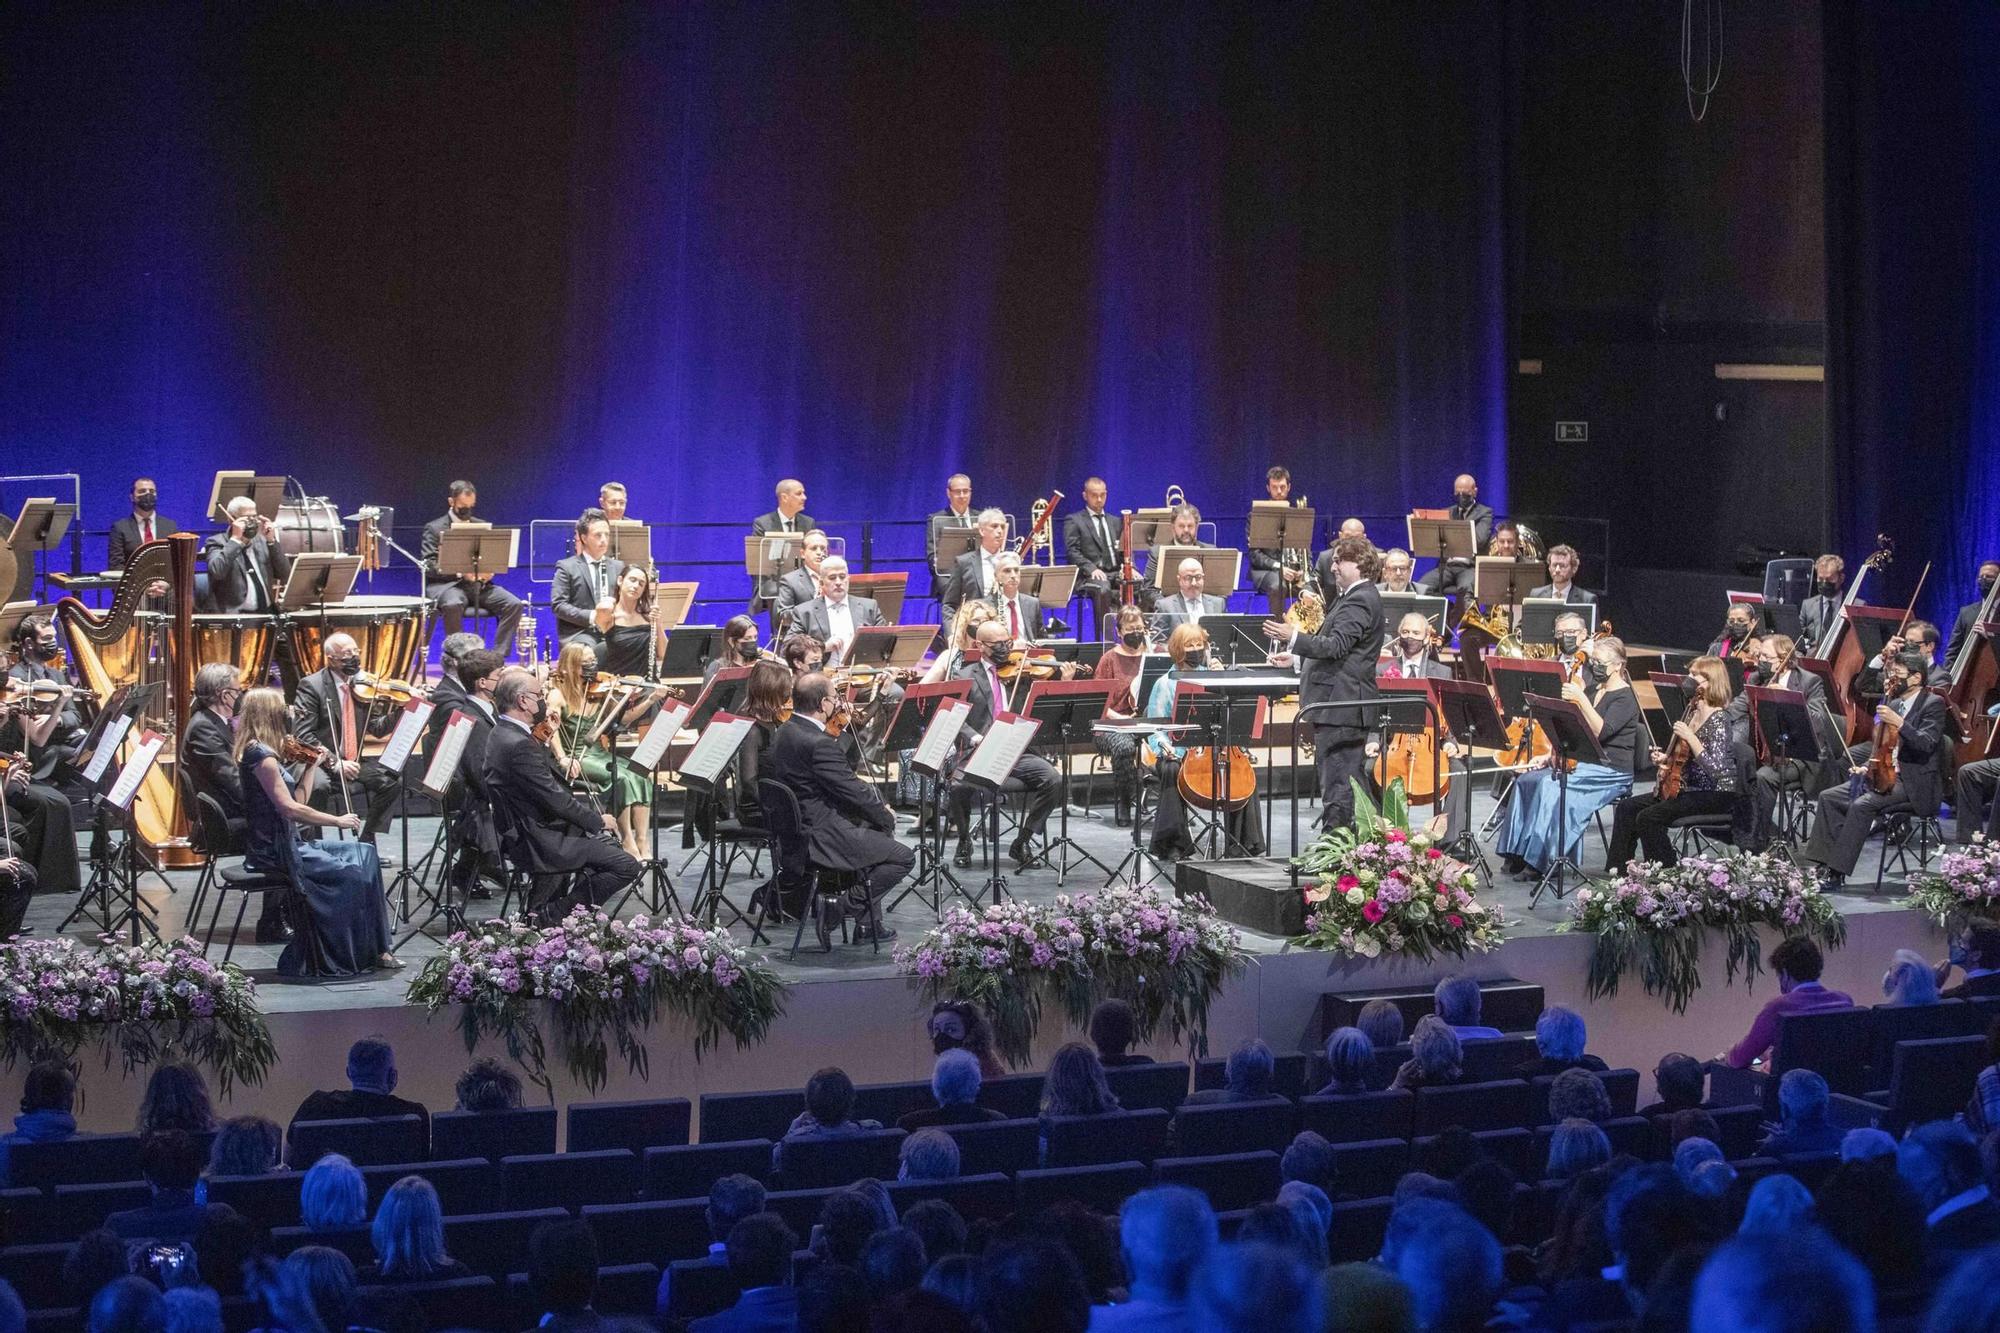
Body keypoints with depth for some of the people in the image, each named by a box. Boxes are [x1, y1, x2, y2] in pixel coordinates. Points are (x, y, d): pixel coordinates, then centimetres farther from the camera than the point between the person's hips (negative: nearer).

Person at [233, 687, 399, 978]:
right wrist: (337, 820, -15)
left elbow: (297, 801, 14)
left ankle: (375, 950, 3)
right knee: (350, 874, -16)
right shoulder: (261, 755, -16)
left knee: (365, 853, 6)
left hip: (284, 843, 10)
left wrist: (312, 764, 10)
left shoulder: (257, 752, 14)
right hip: (273, 851, -10)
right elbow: (290, 808, -23)